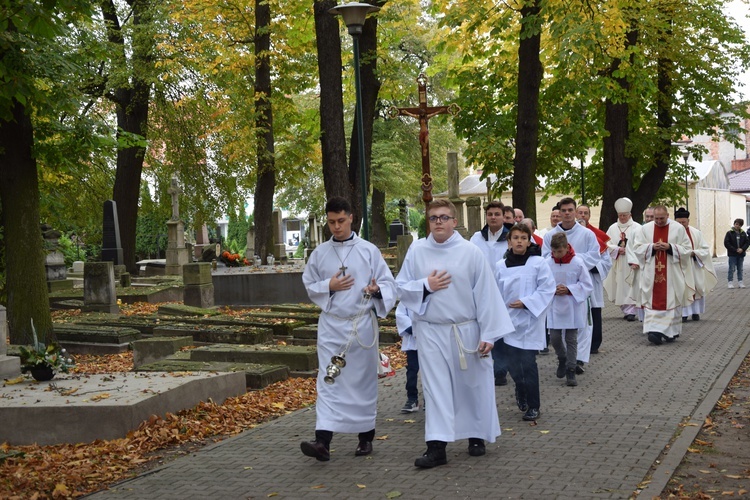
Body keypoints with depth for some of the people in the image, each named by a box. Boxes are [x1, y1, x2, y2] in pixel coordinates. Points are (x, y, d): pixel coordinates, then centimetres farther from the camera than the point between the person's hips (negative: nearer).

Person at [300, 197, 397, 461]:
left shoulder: (369, 251, -1)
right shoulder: (319, 253, 6)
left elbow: (389, 284, 0)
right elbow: (309, 286, 12)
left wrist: (377, 289, -22)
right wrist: (329, 286, -7)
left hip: (362, 324, -1)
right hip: (331, 325, 1)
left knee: (364, 381, 8)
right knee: (328, 381, -6)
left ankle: (366, 437, 22)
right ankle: (323, 440, -13)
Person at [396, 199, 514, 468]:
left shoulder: (471, 252, -6)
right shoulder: (416, 251, 0)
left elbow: (486, 295, -6)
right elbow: (401, 287, 5)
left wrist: (488, 334, -8)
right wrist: (426, 285, -13)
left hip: (466, 331, -1)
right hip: (430, 332, 1)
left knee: (473, 385, 11)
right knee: (435, 388, -1)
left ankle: (477, 435, 31)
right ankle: (436, 446, -2)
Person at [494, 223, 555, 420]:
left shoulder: (538, 263, -5)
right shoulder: (501, 266, 4)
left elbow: (547, 289, -8)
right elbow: (496, 294, 9)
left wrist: (526, 302, -16)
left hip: (530, 321, -3)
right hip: (509, 320, 3)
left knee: (528, 363, -6)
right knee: (513, 364, 7)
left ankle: (533, 406, 7)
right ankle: (521, 390, 37)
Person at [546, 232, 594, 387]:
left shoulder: (577, 263, -13)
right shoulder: (548, 263, -7)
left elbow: (588, 285, -6)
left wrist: (569, 290, -17)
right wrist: (553, 290, -15)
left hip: (573, 308, -2)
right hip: (554, 307, 2)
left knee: (571, 339, 4)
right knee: (554, 337, 2)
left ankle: (571, 371, 14)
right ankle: (562, 359, 32)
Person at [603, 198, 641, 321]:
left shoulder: (637, 228, -1)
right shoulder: (613, 228, 11)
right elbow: (607, 243, 6)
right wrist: (617, 249, -9)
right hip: (617, 264, 4)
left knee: (630, 287, -6)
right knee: (619, 287, 6)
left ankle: (630, 311, -5)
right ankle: (625, 310, 16)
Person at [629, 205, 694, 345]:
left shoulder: (678, 228, 1)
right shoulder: (646, 228, 5)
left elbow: (687, 249, 0)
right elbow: (637, 247, 5)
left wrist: (670, 247, -15)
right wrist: (652, 247, -12)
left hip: (672, 275, -1)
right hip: (652, 274, 1)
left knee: (671, 302, 3)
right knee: (652, 302, -6)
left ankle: (671, 332, 15)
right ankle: (654, 331, -8)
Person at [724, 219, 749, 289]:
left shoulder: (743, 233, 6)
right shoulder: (729, 233, -5)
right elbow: (726, 243, -10)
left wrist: (742, 249, -12)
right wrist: (735, 250, -14)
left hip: (741, 254, 4)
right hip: (732, 255, -4)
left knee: (740, 269, 9)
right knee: (732, 269, -2)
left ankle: (740, 282, 14)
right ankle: (730, 283, 2)